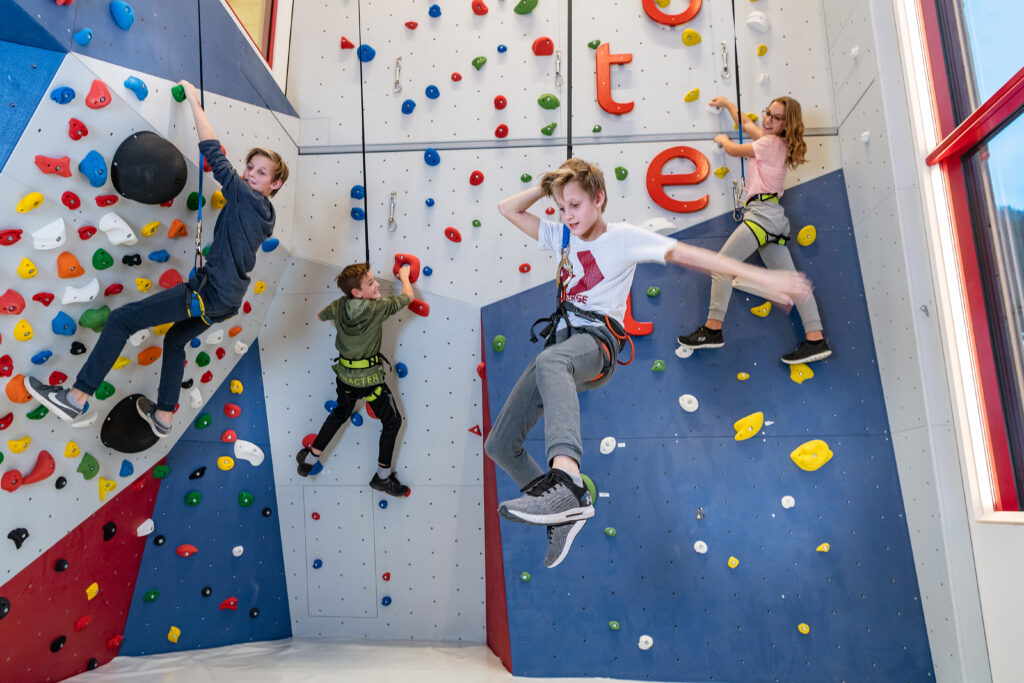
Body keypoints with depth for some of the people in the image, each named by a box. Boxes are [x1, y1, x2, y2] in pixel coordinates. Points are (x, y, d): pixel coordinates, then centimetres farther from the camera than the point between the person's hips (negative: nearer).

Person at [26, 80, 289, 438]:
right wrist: (240, 182, 26)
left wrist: (193, 99, -3)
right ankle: (162, 417, 35)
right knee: (174, 341, 28)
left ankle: (75, 398, -2)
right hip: (228, 300, 10)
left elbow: (213, 152, -11)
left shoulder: (248, 199, -10)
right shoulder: (264, 216, 13)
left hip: (210, 292, -10)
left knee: (121, 319, -6)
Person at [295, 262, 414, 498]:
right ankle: (383, 476, 20)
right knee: (392, 421, 13)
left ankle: (309, 459, 37)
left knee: (340, 414, 30)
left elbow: (322, 315, 16)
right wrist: (404, 275, 11)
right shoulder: (378, 308, -23)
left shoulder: (339, 306, -7)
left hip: (345, 374, 6)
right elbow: (408, 295, -8)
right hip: (369, 378, -6)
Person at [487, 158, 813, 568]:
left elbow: (685, 254, -8)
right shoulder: (562, 236, 18)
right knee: (499, 445, 4)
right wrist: (548, 185, 13)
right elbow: (508, 208, 26)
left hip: (596, 342, -7)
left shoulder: (623, 237, 1)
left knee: (550, 362, -46)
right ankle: (564, 511, 15)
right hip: (560, 347, 7)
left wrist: (761, 277, -15)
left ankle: (566, 482, -64)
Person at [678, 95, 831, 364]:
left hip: (762, 212, -10)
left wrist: (723, 140, 27)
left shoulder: (770, 143, -4)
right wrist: (727, 104, 48)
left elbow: (734, 150, 6)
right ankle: (816, 340, -1)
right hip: (773, 218, 10)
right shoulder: (777, 144, 22)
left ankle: (713, 329, -13)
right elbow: (747, 124, 36)